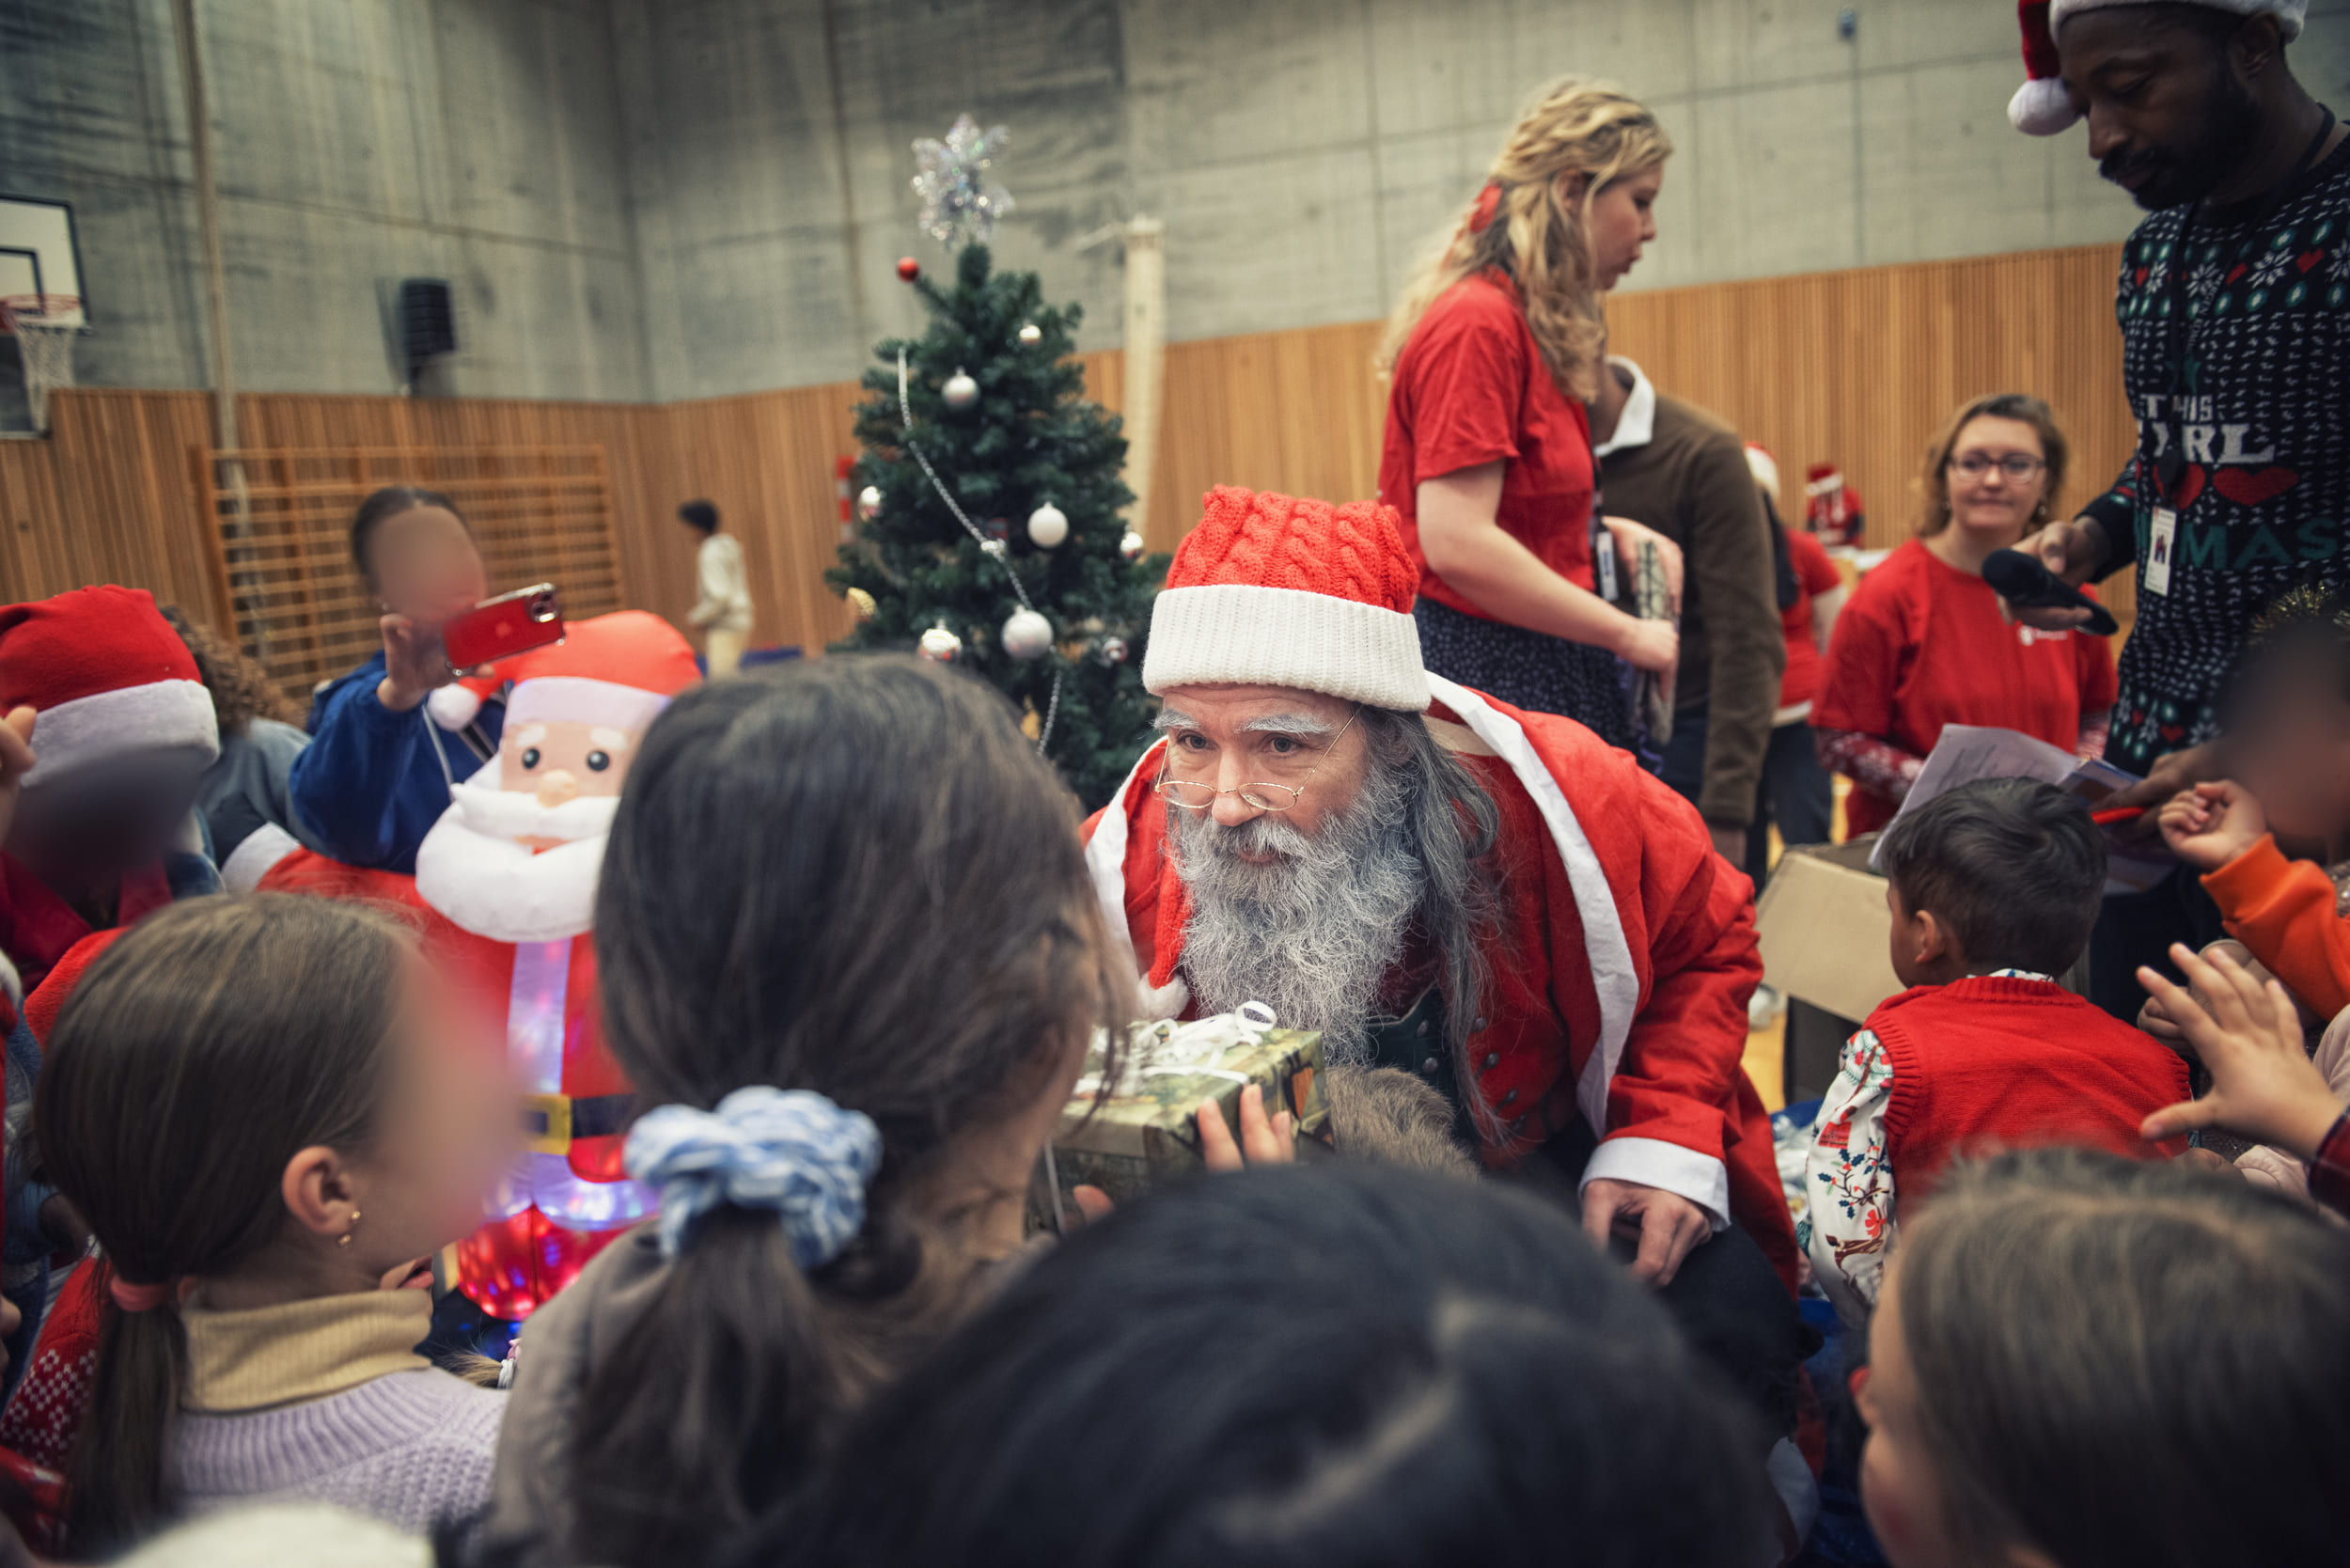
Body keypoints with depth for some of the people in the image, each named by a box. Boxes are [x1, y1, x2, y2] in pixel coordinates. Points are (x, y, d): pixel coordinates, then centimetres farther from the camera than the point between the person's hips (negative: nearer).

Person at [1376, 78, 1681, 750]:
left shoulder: (1531, 328, 16)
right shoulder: (1479, 325, -14)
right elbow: (1456, 544, -23)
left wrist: (1609, 532, 6)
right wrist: (1626, 633, -15)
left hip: (1538, 681, 9)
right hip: (1488, 677, -9)